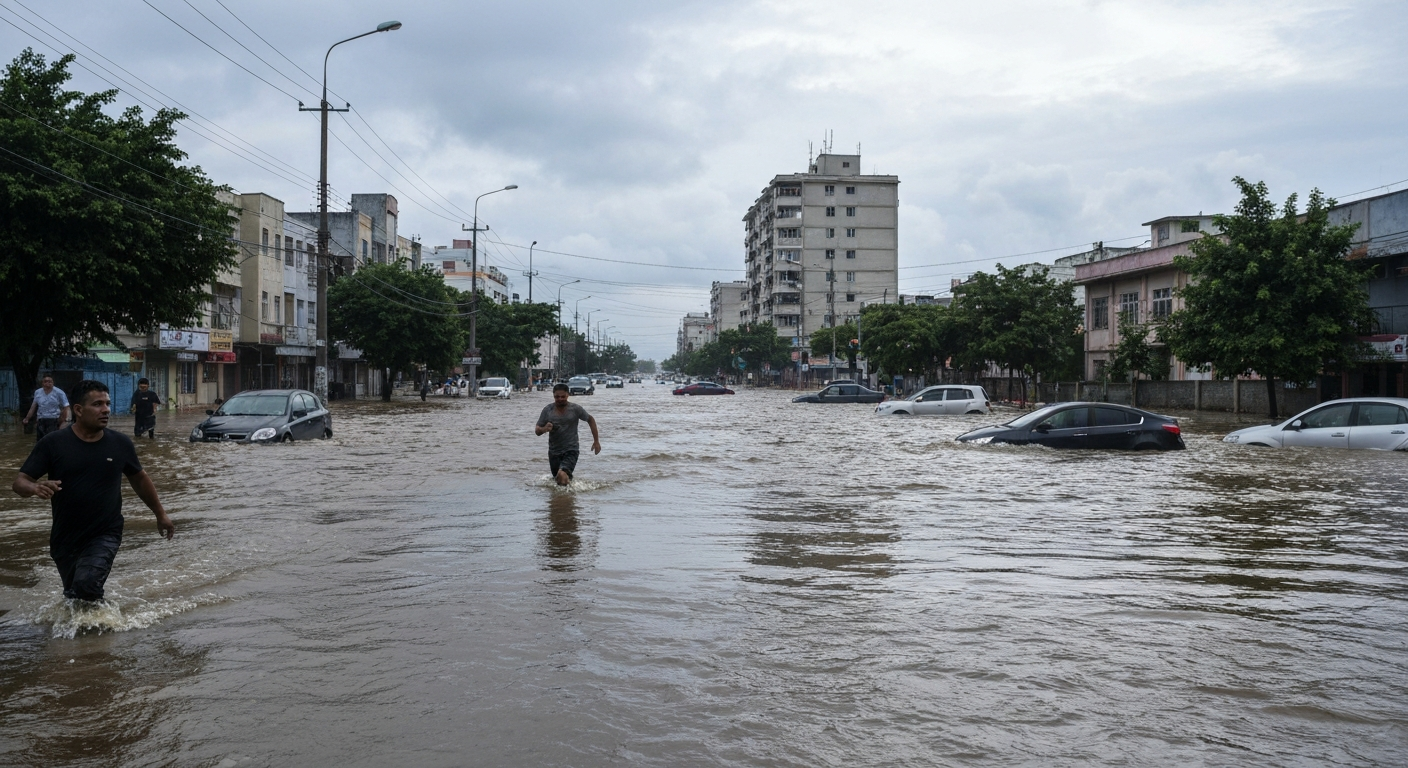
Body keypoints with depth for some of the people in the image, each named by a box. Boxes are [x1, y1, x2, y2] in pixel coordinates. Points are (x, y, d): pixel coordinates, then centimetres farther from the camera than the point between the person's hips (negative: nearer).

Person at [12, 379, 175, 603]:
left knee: (86, 585, -26)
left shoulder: (120, 444, -3)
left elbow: (139, 478, 13)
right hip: (65, 539, 2)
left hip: (105, 536, -2)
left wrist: (160, 514, 17)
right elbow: (20, 482, -9)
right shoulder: (53, 444, -7)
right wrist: (35, 488, -33)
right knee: (73, 595, 18)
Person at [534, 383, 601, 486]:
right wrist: (544, 429, -23)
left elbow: (590, 420, 9)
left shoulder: (575, 409, -6)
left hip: (571, 451, -4)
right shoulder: (548, 410, -2)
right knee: (558, 480, 17)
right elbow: (537, 431, 2)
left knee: (562, 475, -29)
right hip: (554, 452, 4)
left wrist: (596, 441, 5)